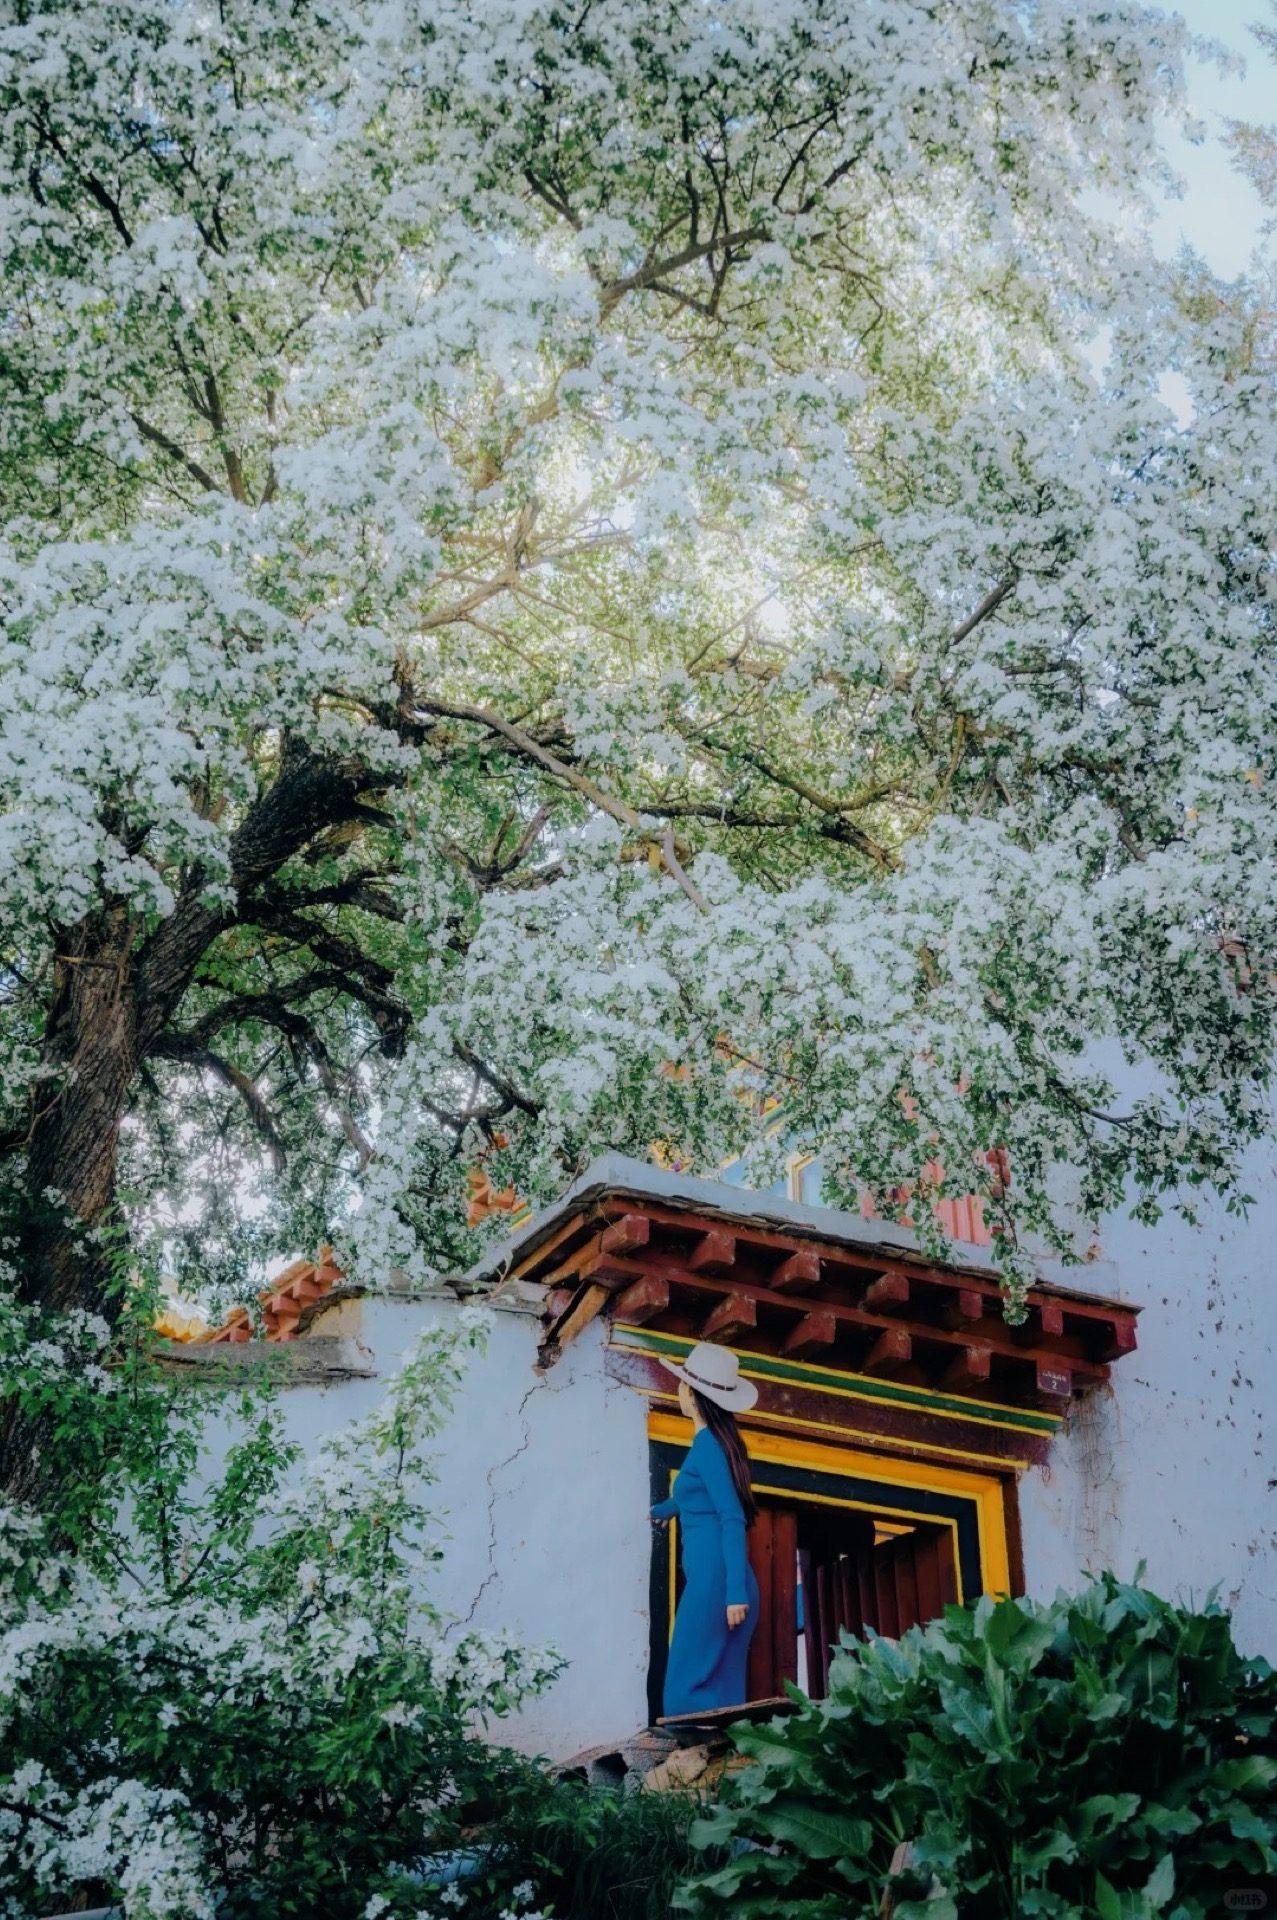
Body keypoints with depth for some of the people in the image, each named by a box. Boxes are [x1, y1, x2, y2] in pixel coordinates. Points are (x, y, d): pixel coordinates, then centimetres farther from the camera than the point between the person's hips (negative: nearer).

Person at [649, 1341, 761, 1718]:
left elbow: (732, 1519, -18)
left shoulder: (707, 1445, -10)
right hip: (718, 1581, 9)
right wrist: (662, 1510, 59)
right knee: (721, 1690, 7)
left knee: (690, 1689, -8)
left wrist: (736, 1592, -23)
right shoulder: (717, 1440, 17)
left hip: (713, 1581, -9)